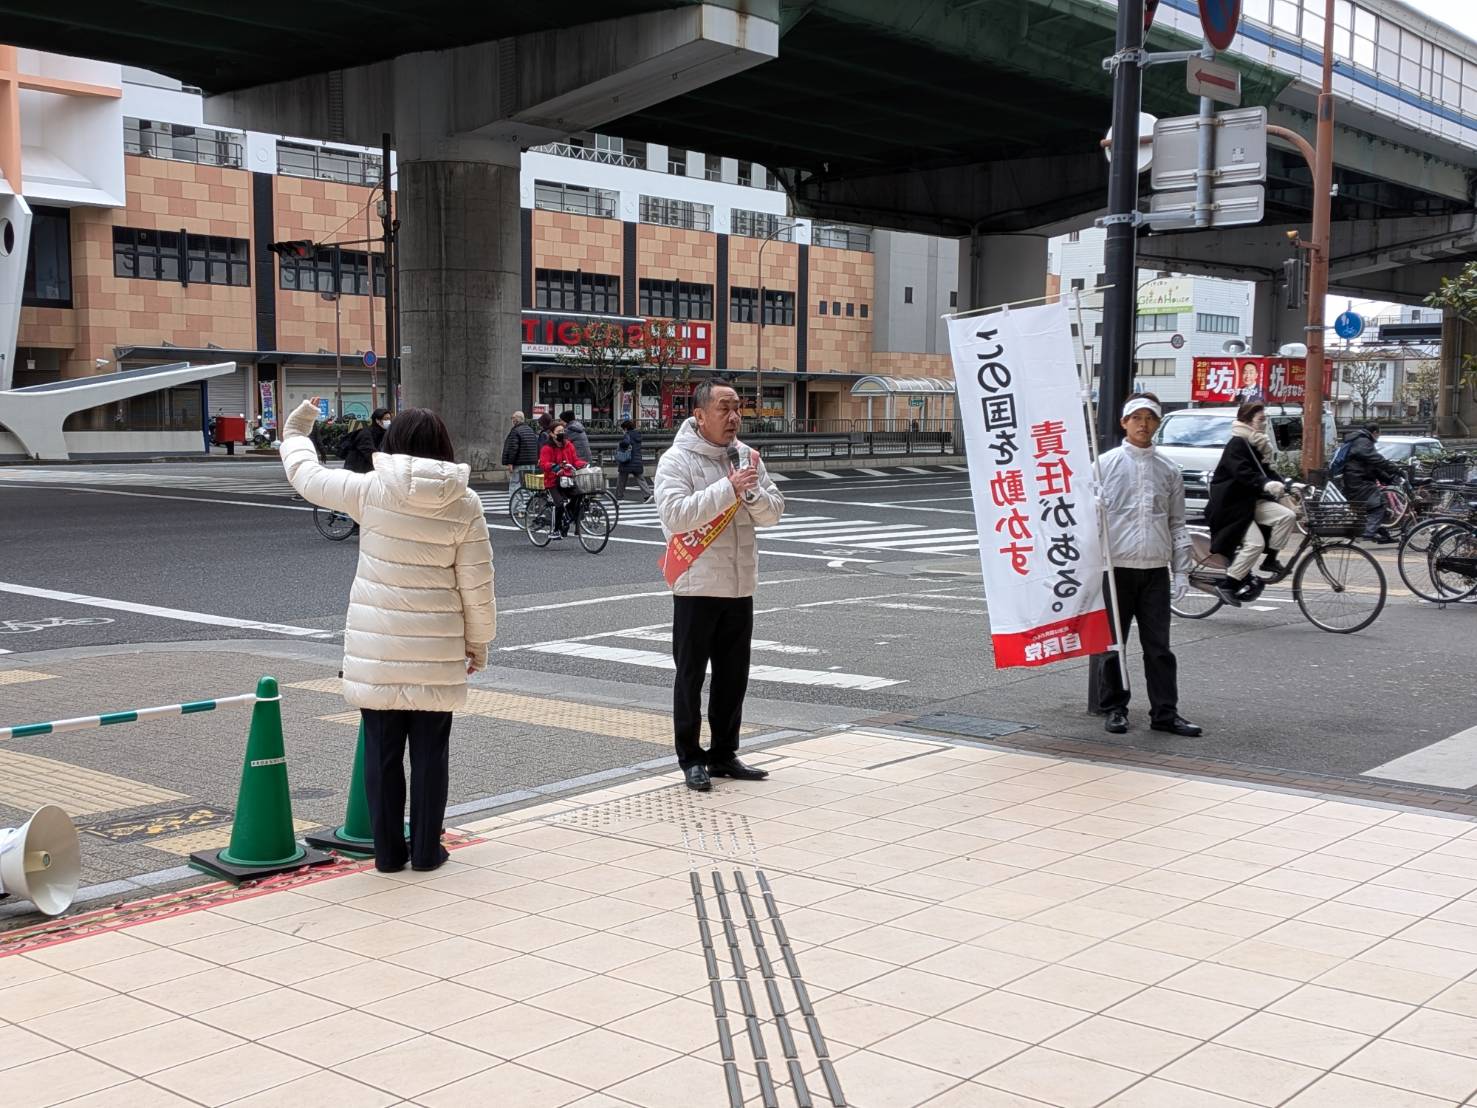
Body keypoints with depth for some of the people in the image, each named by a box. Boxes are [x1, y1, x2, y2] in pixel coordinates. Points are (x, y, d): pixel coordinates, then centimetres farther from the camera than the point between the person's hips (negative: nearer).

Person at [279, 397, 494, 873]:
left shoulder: (371, 491, -9)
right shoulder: (464, 504, -6)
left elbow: (307, 476, 6)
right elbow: (476, 584, -3)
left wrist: (295, 433, 26)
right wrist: (479, 642, 10)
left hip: (376, 648, 0)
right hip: (438, 650, 1)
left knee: (382, 750, 9)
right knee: (430, 751, 10)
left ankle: (388, 851, 16)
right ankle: (426, 850, 16)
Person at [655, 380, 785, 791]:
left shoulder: (747, 456, 7)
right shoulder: (676, 460, -10)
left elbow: (774, 512, 5)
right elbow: (676, 514, -24)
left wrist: (753, 494, -16)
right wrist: (729, 488, -27)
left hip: (740, 587, 6)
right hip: (696, 588, -6)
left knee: (733, 676, 12)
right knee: (691, 676, 3)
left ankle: (724, 754, 24)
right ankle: (691, 758, 12)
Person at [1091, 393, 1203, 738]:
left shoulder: (1168, 470, 11)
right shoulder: (1106, 464, 1)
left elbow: (1178, 524, 14)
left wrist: (1182, 570, 8)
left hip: (1155, 570, 2)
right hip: (1115, 567, -2)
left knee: (1158, 646, 4)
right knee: (1111, 644, 4)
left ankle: (1165, 712, 10)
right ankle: (1114, 709, 16)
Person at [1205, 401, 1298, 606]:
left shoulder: (1257, 445, 14)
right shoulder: (1237, 444, -14)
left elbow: (1266, 472, 18)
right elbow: (1242, 473, -29)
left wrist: (1286, 483, 3)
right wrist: (1266, 484, -42)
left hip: (1251, 500, 8)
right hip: (1231, 504, -8)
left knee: (1287, 516, -11)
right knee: (1255, 543, -20)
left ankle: (1270, 560, -1)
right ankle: (1225, 585, -12)